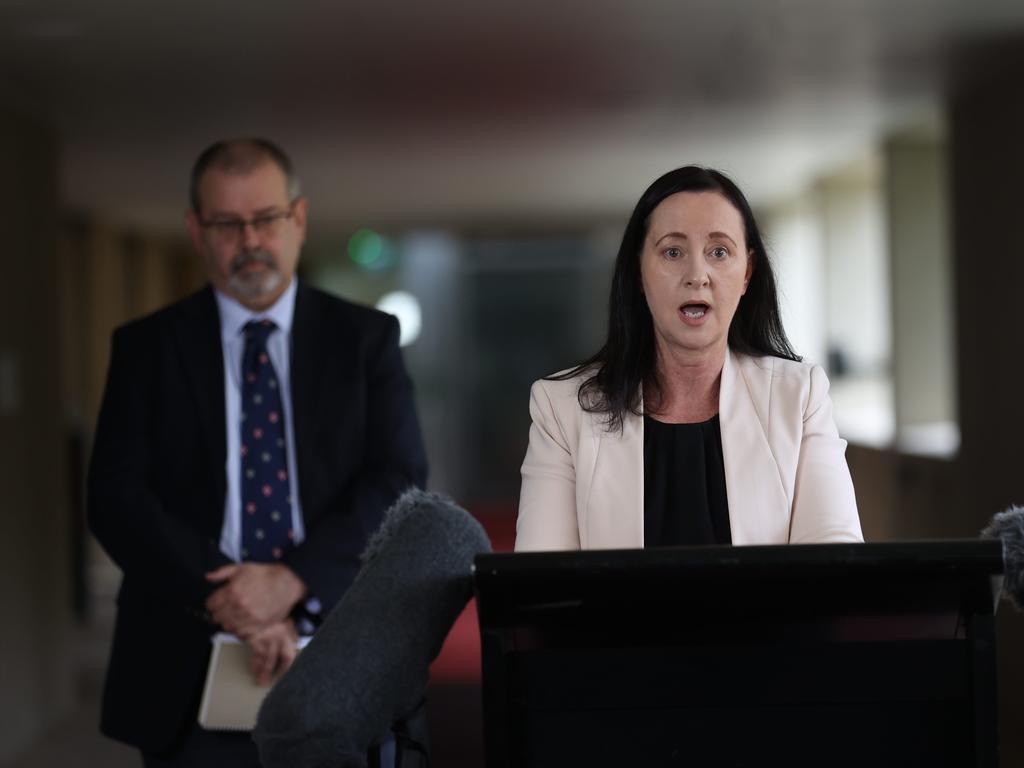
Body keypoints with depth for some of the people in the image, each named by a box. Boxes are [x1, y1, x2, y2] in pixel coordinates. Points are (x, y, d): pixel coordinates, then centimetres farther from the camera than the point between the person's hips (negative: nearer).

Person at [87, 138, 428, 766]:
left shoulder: (367, 338, 7)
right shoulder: (147, 347, 7)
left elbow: (400, 481, -3)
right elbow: (116, 496, -3)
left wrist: (293, 581, -18)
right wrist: (229, 602, -16)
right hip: (189, 676, 0)